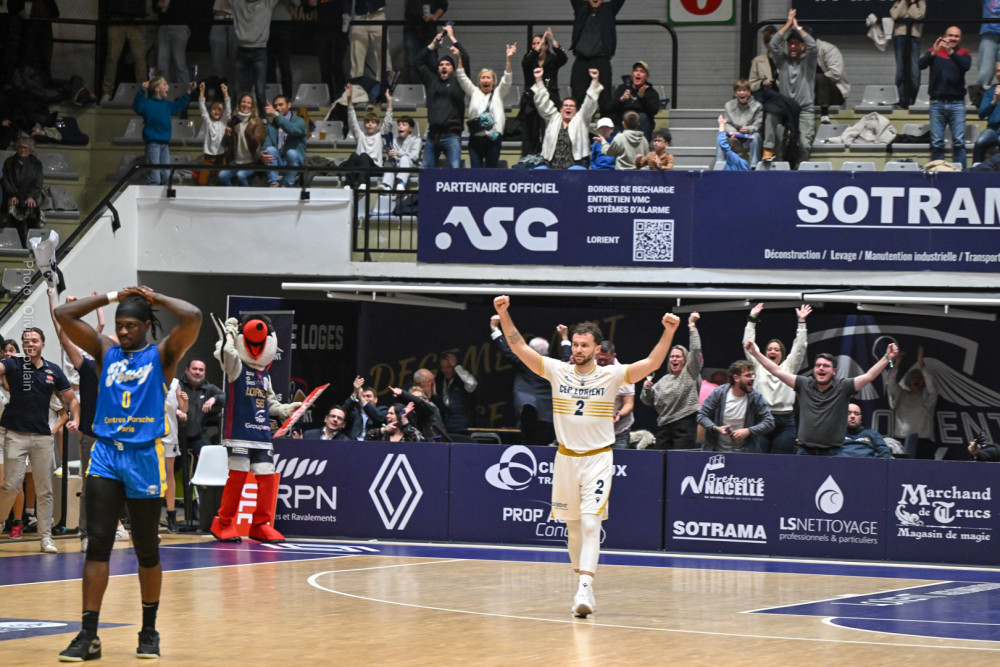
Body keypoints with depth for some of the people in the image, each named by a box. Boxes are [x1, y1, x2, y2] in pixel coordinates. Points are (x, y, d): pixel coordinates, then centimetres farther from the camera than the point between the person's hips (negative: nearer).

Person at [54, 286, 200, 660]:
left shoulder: (162, 355, 3)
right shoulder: (106, 352, 12)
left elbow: (192, 318, -14)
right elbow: (63, 315, 7)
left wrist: (156, 298, 0)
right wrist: (112, 297, 8)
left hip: (144, 456, -2)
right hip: (106, 452, 2)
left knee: (146, 549, 6)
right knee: (97, 543, -6)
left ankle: (149, 631, 20)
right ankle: (88, 636, -8)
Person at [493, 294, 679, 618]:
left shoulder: (611, 375, -5)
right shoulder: (557, 370, 0)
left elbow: (652, 363, -13)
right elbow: (520, 347, -4)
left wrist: (668, 332, -26)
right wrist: (504, 315, -15)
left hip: (598, 459, -3)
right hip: (565, 457, 3)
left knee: (591, 523, -15)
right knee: (573, 526, 11)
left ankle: (585, 590, -23)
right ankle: (581, 581, 27)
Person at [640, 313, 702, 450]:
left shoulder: (690, 373, 5)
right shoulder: (664, 380, 21)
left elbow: (696, 351, -7)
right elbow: (648, 401, 24)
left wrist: (692, 325, -8)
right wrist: (646, 389, 2)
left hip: (685, 424, -6)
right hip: (664, 426, 6)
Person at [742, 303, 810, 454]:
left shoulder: (789, 367, 14)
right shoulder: (758, 367, 15)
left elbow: (799, 347, 9)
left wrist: (801, 321, 4)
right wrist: (752, 319, 9)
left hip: (784, 421, -1)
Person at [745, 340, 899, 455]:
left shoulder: (843, 387, 2)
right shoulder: (804, 385, 8)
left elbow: (869, 376, -5)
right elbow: (777, 371, 10)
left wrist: (887, 358, -15)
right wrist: (755, 352, 9)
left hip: (832, 453, -2)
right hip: (805, 451, 2)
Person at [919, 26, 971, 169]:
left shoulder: (964, 53, 10)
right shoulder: (936, 51, 11)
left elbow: (966, 66, -12)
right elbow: (921, 65, -5)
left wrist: (951, 52, -27)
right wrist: (933, 53, -22)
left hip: (957, 103, 0)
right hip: (937, 103, 1)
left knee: (959, 141, -8)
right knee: (936, 143, -2)